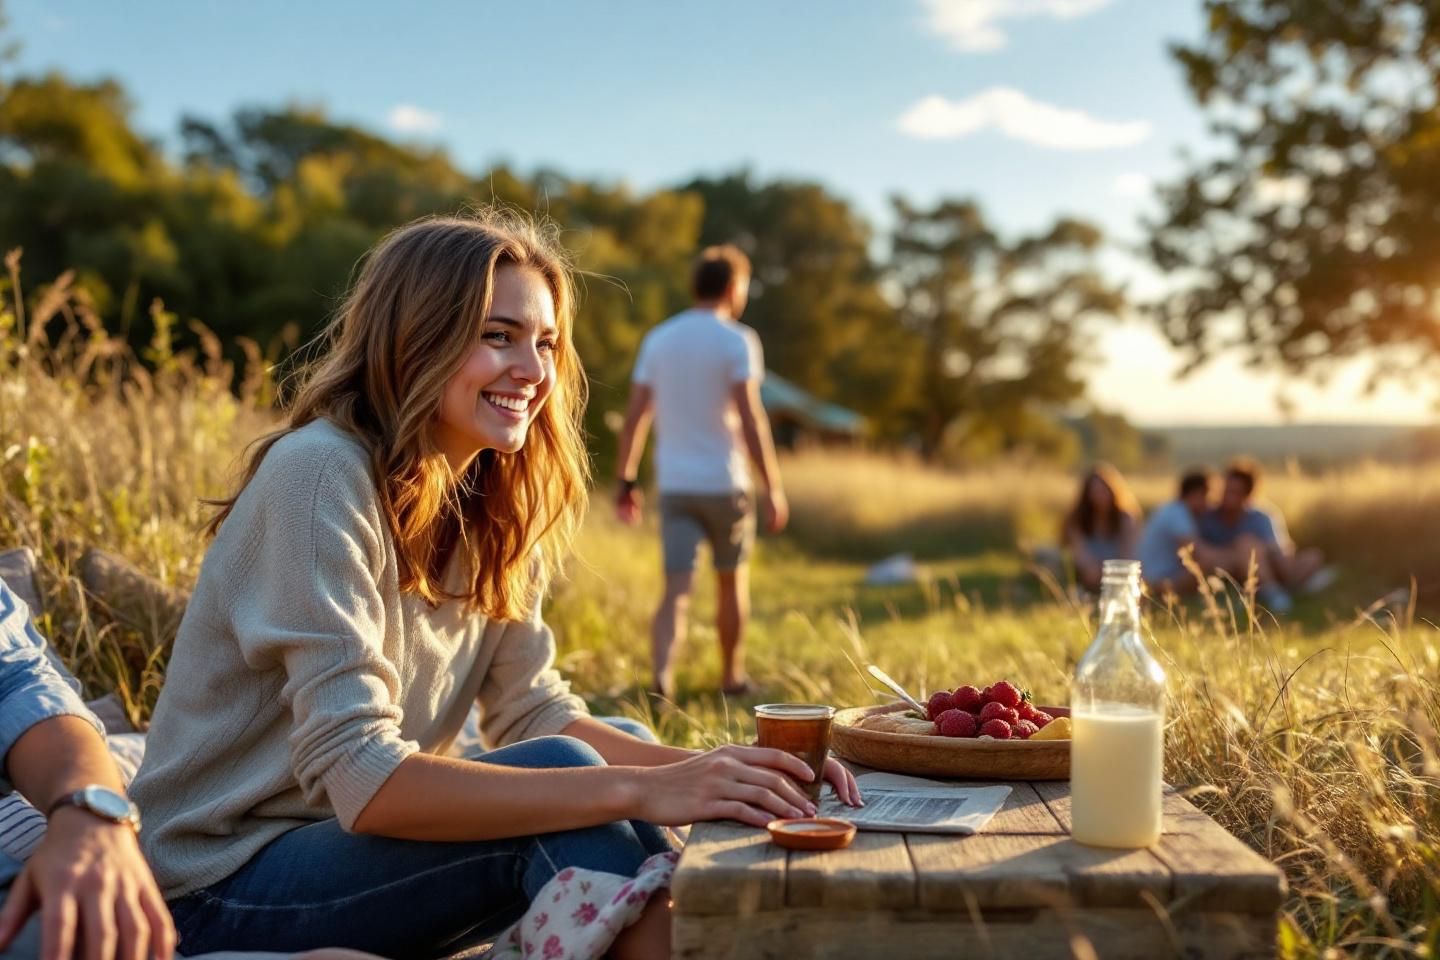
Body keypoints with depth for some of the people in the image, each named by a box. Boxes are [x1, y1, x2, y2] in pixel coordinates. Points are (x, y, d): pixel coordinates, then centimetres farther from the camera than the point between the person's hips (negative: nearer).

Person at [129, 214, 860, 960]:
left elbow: (534, 712, -2)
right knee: (563, 778, -24)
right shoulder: (322, 474, -23)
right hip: (225, 890, -7)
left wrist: (705, 767, -18)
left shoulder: (488, 503, 2)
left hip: (351, 843, 7)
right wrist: (638, 790, -32)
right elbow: (359, 779, -29)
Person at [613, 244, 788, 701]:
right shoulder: (736, 340, -7)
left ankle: (662, 674, -21)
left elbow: (635, 416, 5)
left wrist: (626, 480, 10)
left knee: (677, 587, -1)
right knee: (732, 581, 14)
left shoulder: (658, 339, 8)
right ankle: (732, 677, 27)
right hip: (724, 482, -3)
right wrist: (773, 488, -13)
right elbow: (749, 417, -15)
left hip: (674, 485, 3)